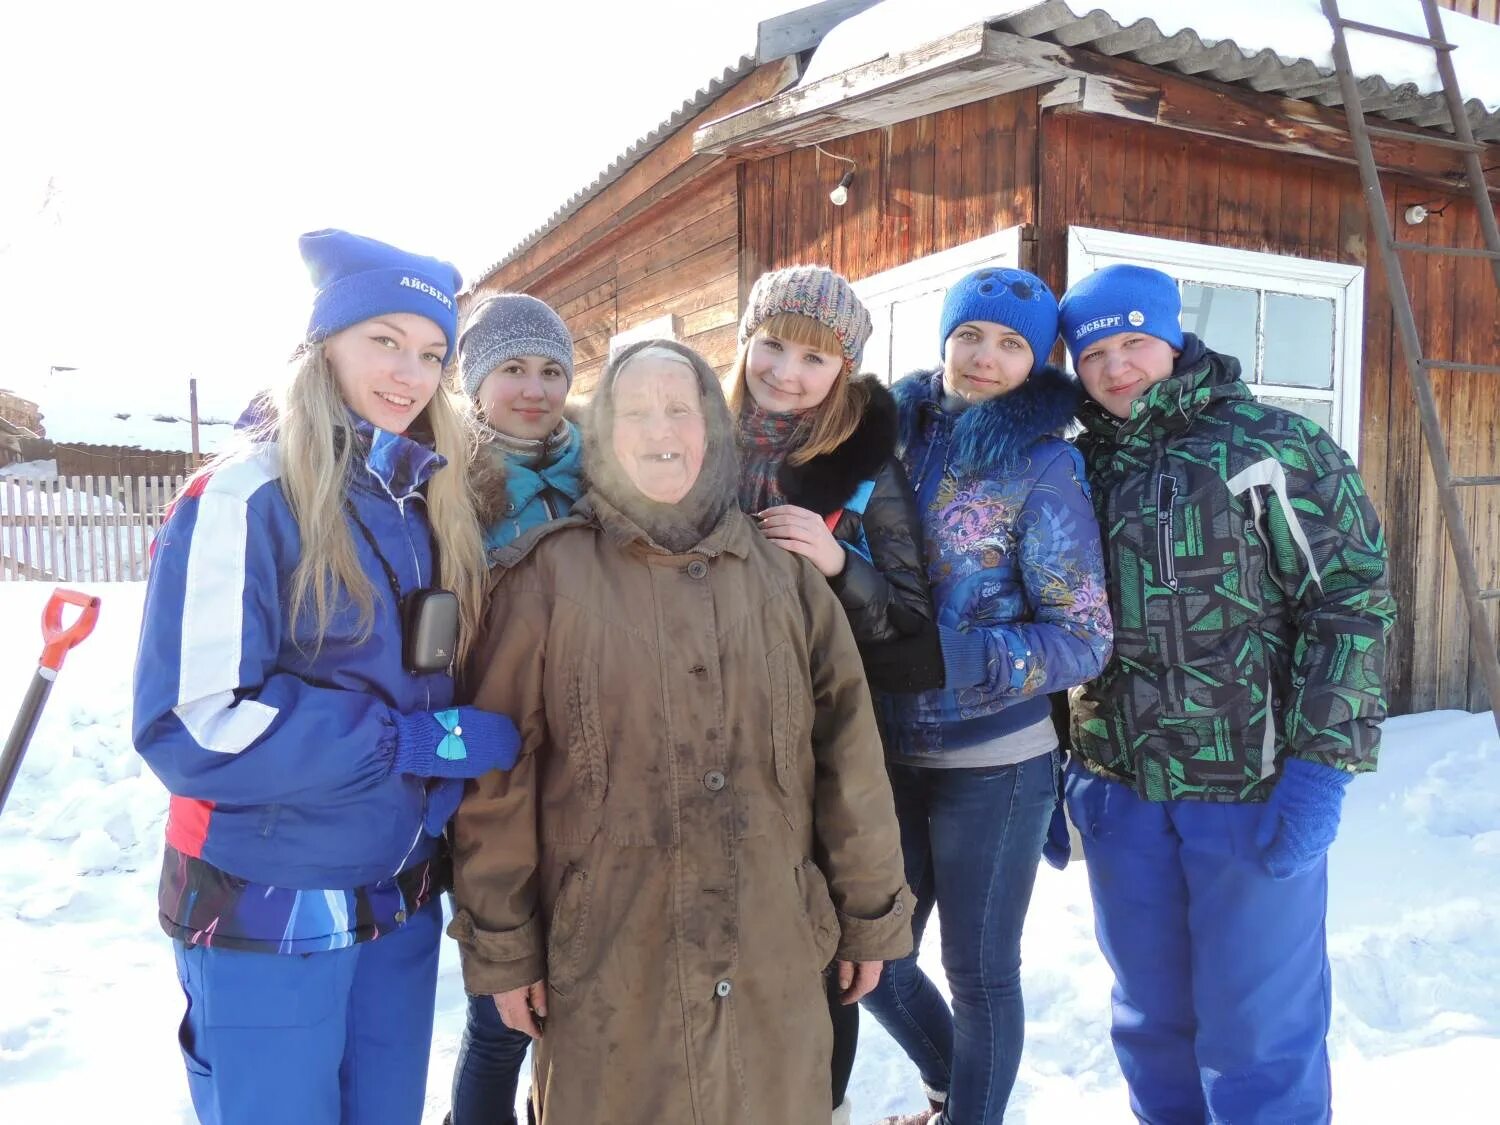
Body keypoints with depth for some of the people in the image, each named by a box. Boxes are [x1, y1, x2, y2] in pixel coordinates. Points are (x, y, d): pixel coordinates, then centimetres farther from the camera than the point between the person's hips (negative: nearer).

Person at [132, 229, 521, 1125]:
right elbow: (191, 726, -21)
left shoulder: (432, 508, 5)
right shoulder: (246, 500, -14)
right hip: (267, 913, -6)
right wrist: (420, 742, -20)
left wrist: (457, 749, -4)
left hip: (403, 901, 6)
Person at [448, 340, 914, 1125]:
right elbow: (498, 774, -3)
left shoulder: (784, 574, 4)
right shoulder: (550, 576, -4)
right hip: (607, 965, -2)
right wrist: (501, 943, -3)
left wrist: (870, 914, 7)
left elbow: (848, 756, 6)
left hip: (772, 958, 3)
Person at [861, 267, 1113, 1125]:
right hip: (894, 753, 5)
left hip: (994, 762, -5)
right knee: (873, 958, 16)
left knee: (980, 971, 10)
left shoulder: (1043, 467, -11)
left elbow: (1087, 639, -12)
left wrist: (961, 657, -25)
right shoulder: (900, 433, 3)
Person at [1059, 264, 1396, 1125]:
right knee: (1151, 1018, 19)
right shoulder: (1078, 468, 8)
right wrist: (1060, 760, 12)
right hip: (1119, 793, 5)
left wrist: (1320, 767, -16)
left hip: (1253, 792, -4)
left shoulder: (1271, 447, -7)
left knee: (1257, 1024, 8)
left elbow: (1352, 603, -10)